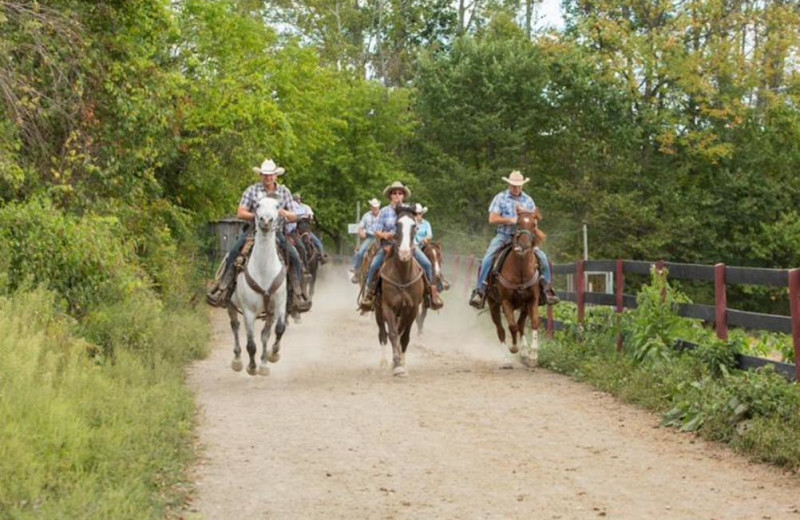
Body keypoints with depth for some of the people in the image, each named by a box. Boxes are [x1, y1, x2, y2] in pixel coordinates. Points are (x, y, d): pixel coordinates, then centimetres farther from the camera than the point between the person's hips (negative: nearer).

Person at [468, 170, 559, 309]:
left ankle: (547, 290, -3)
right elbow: (492, 219, -6)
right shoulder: (500, 198, 2)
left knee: (542, 257, -16)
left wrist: (526, 213, -11)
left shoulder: (528, 200, 10)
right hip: (503, 236, -2)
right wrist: (511, 220, -16)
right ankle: (479, 291, -22)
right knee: (488, 258, -27)